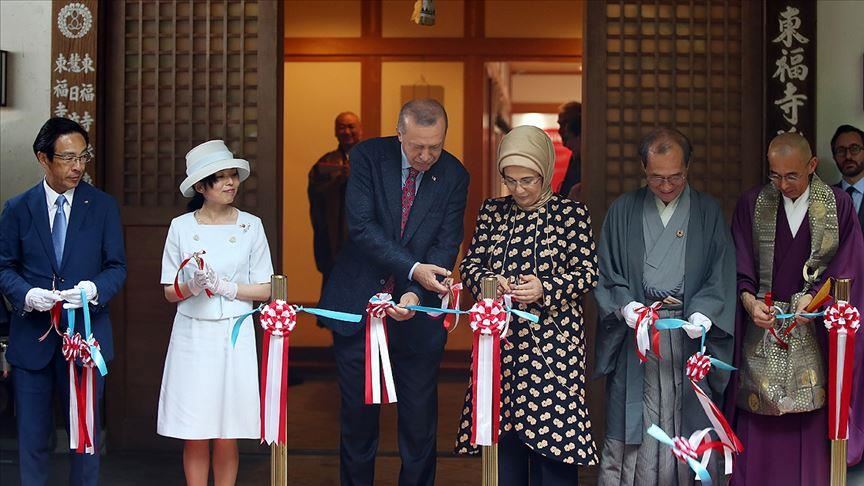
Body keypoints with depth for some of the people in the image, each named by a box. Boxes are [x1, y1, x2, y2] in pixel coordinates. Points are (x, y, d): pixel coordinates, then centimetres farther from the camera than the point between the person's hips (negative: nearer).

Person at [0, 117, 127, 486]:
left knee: (87, 431, 9)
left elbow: (117, 266, 2)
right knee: (33, 435, 8)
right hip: (31, 336, 0)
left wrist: (95, 289, -19)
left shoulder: (103, 206, 2)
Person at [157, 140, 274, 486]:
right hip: (192, 336, 0)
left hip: (234, 336, 0)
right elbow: (169, 292, 5)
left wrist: (224, 287, -12)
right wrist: (191, 286, -15)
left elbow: (265, 289, 2)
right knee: (194, 437, 3)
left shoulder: (251, 226, 3)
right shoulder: (181, 227, 3)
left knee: (227, 437, 3)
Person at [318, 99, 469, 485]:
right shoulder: (368, 156, -7)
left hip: (417, 312, 1)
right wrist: (412, 268, -25)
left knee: (419, 420, 6)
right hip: (359, 305, -1)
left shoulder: (454, 175, -2)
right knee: (358, 415, 10)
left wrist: (416, 294, -21)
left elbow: (447, 243, -5)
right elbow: (361, 226, -15)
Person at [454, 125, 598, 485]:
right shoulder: (492, 212, 9)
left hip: (552, 343, -3)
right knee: (503, 440, 8)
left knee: (554, 427, -3)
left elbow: (588, 273, -3)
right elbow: (471, 264, 10)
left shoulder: (572, 213, -1)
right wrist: (489, 281, -13)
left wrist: (544, 288, -19)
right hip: (501, 338, 3)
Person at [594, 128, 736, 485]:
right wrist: (624, 304, -12)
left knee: (689, 427, -1)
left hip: (690, 336, 0)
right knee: (632, 432, -1)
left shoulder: (708, 212, 7)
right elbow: (605, 271, 6)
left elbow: (723, 276, 2)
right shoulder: (623, 211, 8)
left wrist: (704, 313, -15)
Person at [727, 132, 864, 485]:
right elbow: (740, 265, 2)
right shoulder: (751, 204, 3)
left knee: (811, 423, 2)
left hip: (815, 330, 0)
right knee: (759, 426, 0)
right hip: (762, 329, 0)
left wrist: (815, 295, -15)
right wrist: (748, 299, -16)